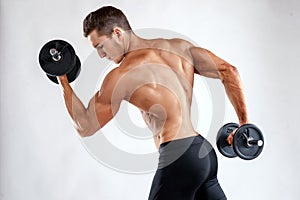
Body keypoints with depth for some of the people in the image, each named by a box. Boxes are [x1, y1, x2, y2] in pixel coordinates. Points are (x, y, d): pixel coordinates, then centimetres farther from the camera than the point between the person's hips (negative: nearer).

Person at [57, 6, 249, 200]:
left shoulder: (122, 76, -7)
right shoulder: (178, 46, 10)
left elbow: (85, 127, 3)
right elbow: (228, 71, 8)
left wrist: (63, 82, 12)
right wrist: (244, 123, 10)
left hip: (178, 159, -8)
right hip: (205, 153, 8)